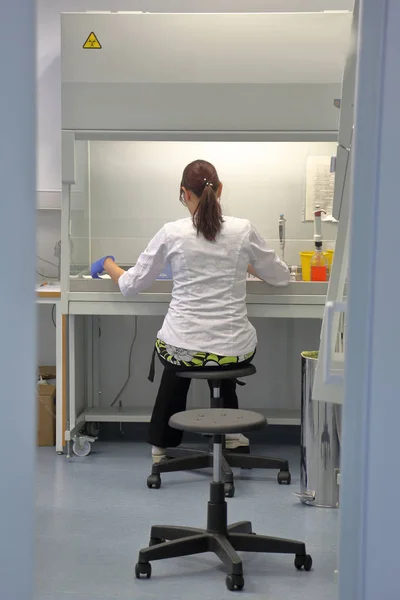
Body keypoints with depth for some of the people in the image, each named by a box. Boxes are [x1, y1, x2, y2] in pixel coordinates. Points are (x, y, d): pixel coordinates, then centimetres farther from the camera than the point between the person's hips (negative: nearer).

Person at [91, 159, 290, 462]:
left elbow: (132, 285, 4)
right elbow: (280, 277, 11)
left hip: (184, 347, -1)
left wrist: (107, 264, 24)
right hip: (236, 350, 1)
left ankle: (163, 445, 40)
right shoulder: (243, 230, -4)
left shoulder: (172, 233, -7)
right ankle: (231, 433, 42)